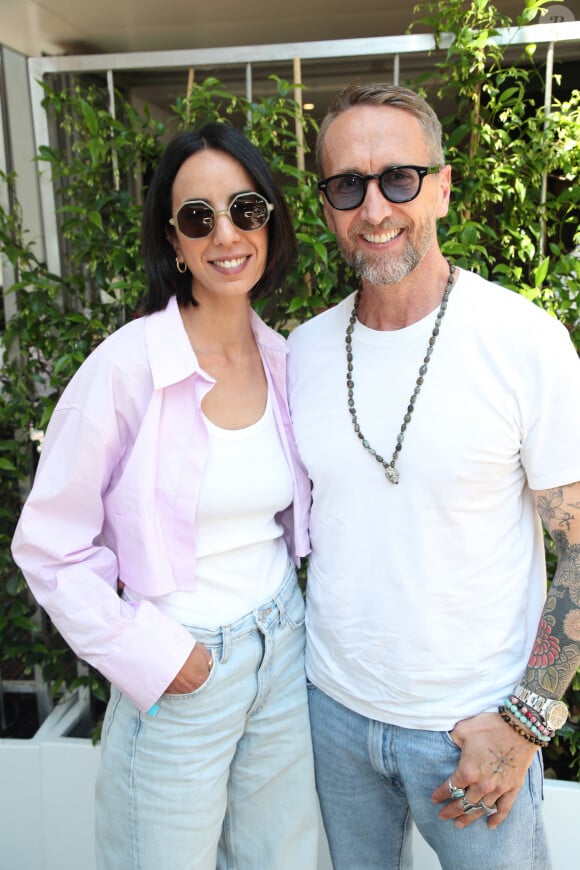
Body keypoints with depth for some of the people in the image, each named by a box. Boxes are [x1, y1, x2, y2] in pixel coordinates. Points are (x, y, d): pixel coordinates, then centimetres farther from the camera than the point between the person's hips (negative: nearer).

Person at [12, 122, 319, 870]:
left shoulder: (283, 360, -1)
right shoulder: (126, 367, -17)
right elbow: (49, 548, -13)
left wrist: (284, 618, 4)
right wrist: (154, 657, -14)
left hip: (284, 656, 5)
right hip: (175, 680, -5)